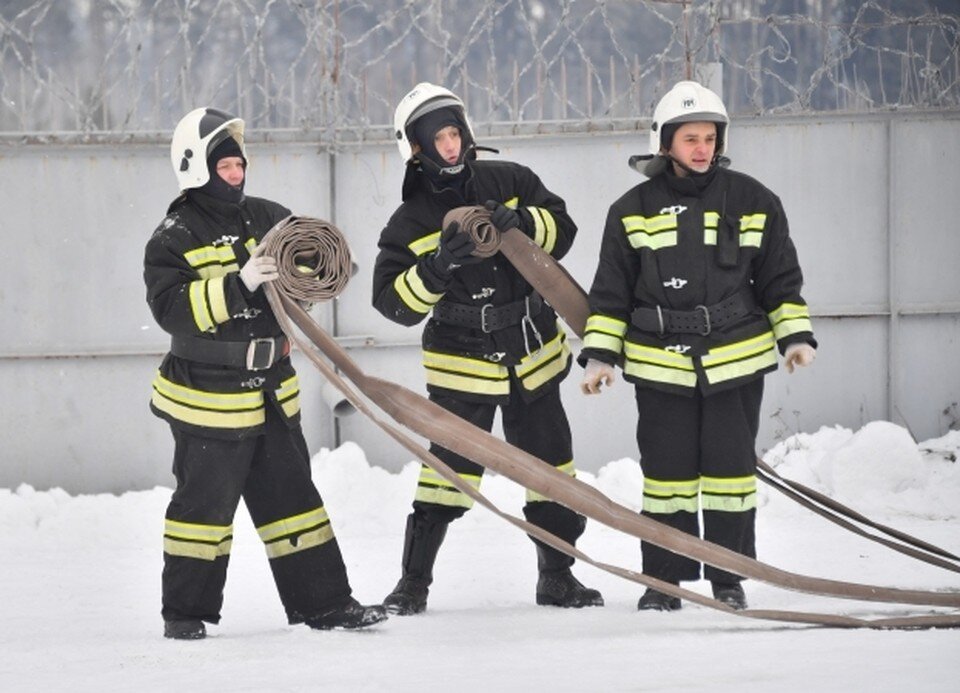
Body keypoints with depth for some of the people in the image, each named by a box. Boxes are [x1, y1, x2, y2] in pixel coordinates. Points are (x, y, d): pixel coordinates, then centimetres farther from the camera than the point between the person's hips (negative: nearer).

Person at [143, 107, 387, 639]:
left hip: (272, 391, 6)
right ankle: (185, 612, 11)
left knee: (292, 495, 10)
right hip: (209, 397, -6)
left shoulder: (266, 219, 7)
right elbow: (173, 308, -22)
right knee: (206, 504, 0)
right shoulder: (173, 240, -9)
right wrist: (237, 285, -32)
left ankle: (322, 601, 14)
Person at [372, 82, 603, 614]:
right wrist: (439, 266, -29)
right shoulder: (410, 223, -7)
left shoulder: (508, 182, 0)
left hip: (534, 358, 3)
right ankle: (413, 583, 1)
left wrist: (519, 223, -23)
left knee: (552, 470, 8)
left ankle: (556, 576, 23)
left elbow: (561, 228, -3)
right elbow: (395, 301, -13)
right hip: (463, 366, -3)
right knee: (450, 472, -10)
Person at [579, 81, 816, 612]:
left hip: (735, 360, 0)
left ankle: (729, 579, 13)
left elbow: (781, 279, 10)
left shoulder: (751, 202, 3)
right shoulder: (634, 210, 3)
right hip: (659, 364, 0)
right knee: (667, 470, 1)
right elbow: (611, 290, 7)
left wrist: (795, 335, 0)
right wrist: (599, 353, 1)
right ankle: (664, 580, 12)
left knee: (730, 468, 1)